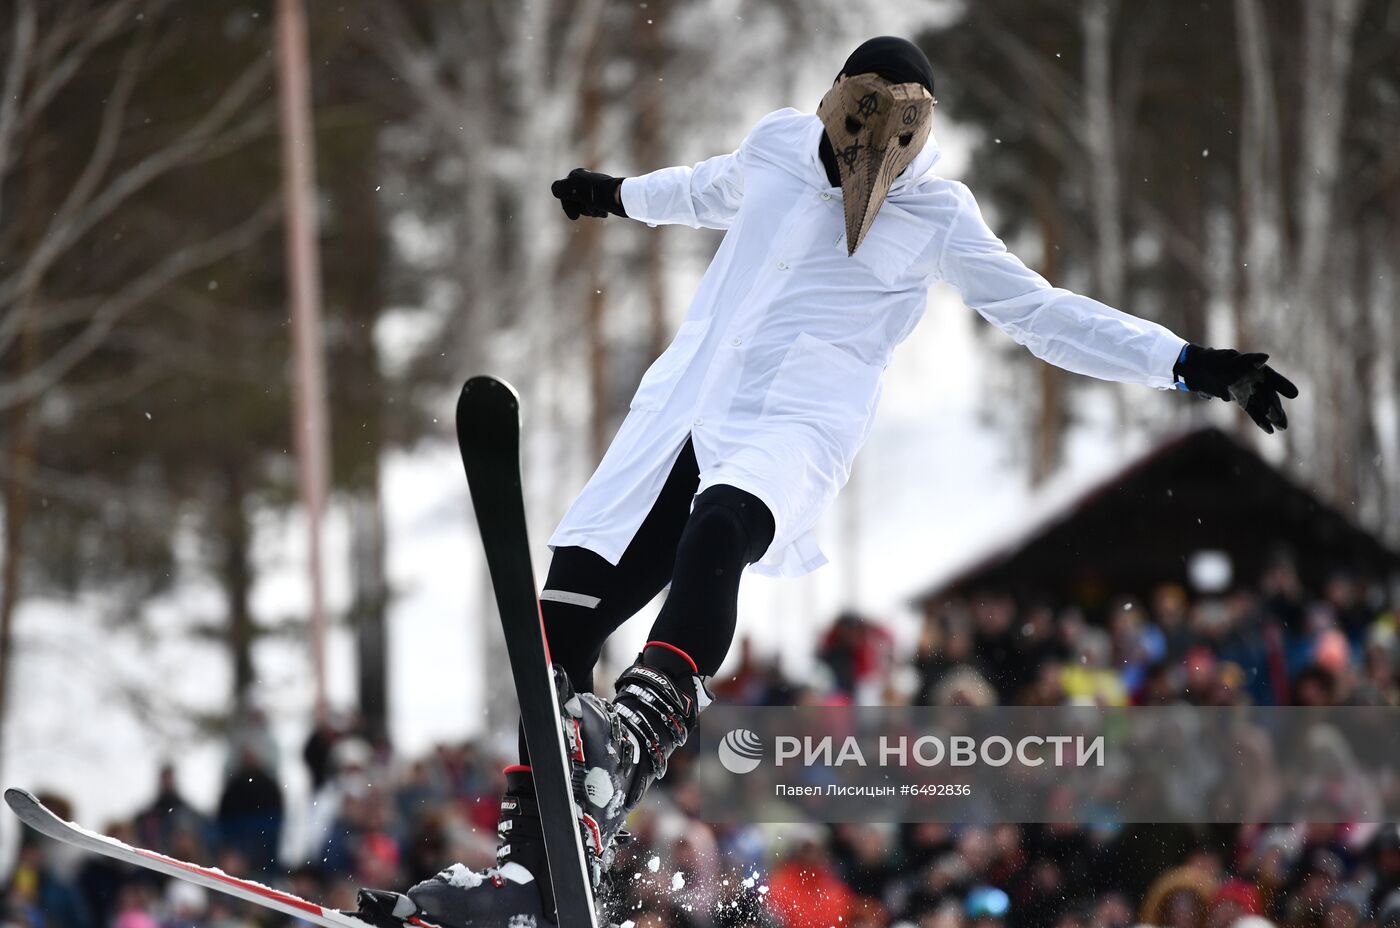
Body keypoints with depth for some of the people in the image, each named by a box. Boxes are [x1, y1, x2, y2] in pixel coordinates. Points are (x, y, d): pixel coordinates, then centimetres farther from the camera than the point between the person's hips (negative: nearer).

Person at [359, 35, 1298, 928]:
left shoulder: (938, 215, 2)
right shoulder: (778, 144, 11)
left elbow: (1045, 314, 5)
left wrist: (1191, 366, -2)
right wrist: (622, 195, 53)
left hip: (795, 427, -4)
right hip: (684, 405, 4)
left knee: (717, 532, -40)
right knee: (566, 619, -9)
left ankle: (638, 733, -62)